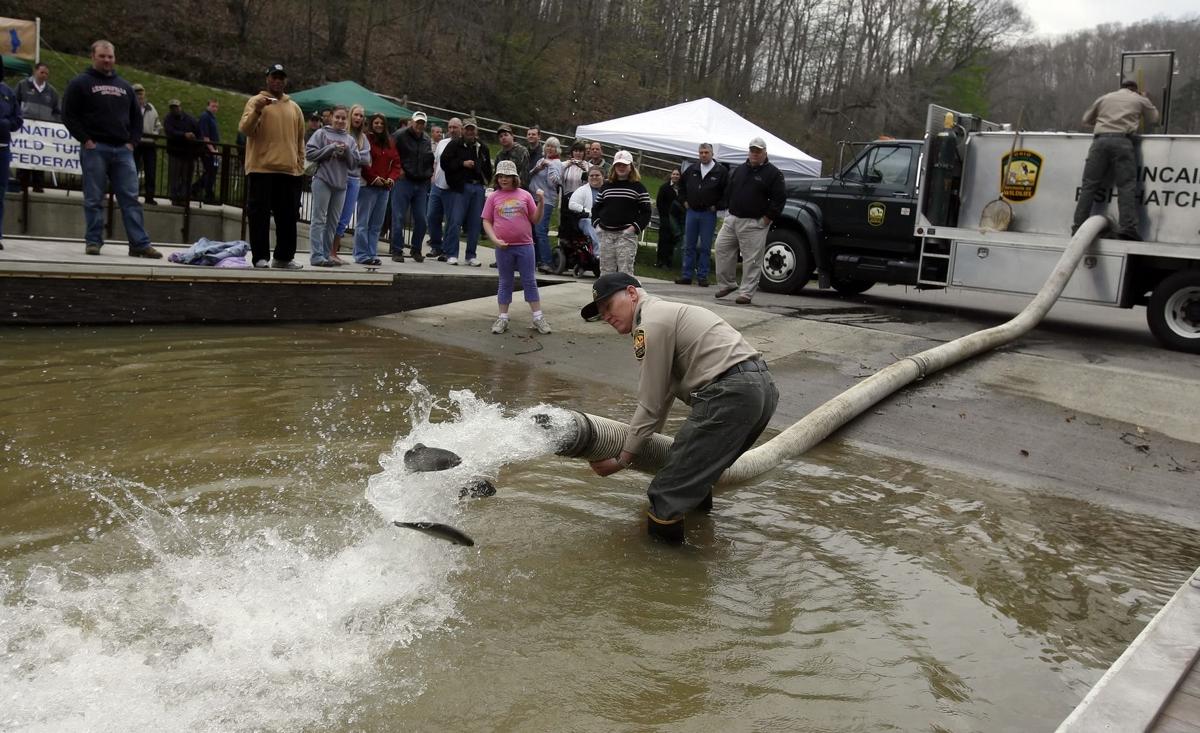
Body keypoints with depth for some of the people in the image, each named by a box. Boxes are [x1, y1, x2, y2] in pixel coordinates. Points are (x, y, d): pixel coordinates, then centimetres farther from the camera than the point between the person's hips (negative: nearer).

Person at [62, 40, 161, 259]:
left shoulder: (124, 86, 18)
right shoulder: (80, 83, 4)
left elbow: (136, 116, 21)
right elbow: (69, 115, -1)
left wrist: (132, 142, 8)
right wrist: (86, 140, -9)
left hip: (122, 150, 4)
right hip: (94, 149, -3)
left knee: (131, 199, -1)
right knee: (94, 199, 0)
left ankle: (140, 244, -2)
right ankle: (93, 242, 8)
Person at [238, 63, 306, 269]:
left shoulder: (294, 107, 16)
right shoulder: (256, 101, 3)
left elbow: (300, 140, 19)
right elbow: (244, 130, -9)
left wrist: (300, 166, 13)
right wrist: (256, 111, -24)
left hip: (289, 170, 4)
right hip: (261, 168, -4)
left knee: (288, 216, 6)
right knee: (260, 214, -3)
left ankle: (284, 257, 15)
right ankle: (260, 257, 0)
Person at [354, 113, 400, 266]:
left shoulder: (390, 143, 15)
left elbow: (396, 163, 15)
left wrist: (391, 178, -1)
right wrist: (374, 178, -13)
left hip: (385, 187, 6)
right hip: (368, 186, -6)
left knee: (377, 225, 9)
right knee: (364, 223, -3)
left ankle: (372, 254, 14)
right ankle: (361, 255, 1)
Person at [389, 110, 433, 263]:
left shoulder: (427, 140, 15)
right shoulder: (400, 135, -3)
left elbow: (431, 160, 26)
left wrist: (429, 174, 12)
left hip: (422, 184, 5)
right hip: (403, 181, -5)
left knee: (421, 219, 5)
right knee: (399, 217, -4)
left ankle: (416, 249, 19)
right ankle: (397, 250, 3)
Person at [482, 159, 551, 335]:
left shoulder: (525, 195, 3)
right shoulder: (493, 198, 3)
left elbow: (536, 219, 4)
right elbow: (486, 222, 4)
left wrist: (540, 202, -10)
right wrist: (495, 240, -9)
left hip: (524, 245, 0)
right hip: (503, 247, 0)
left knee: (530, 282, 5)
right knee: (505, 283, 10)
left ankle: (538, 317, 9)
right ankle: (503, 318, 17)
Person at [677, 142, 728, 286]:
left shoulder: (721, 171, -5)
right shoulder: (692, 169, 7)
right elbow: (681, 184, 22)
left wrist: (716, 205, -7)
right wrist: (684, 200, 13)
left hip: (709, 214, -3)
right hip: (691, 212, 4)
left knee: (705, 247, 1)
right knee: (689, 246, 6)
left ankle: (702, 276, 7)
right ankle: (686, 275, 11)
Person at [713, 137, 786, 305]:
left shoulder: (772, 173, -3)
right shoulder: (739, 170, 15)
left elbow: (780, 198, -7)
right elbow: (728, 191, 24)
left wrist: (767, 218, -11)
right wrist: (729, 208, 13)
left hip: (754, 223, -6)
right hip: (732, 219, 6)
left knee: (752, 259, -5)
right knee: (722, 248, 5)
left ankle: (746, 292, 2)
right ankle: (726, 283, 20)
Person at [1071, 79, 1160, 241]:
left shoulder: (1104, 98, 26)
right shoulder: (1140, 100, 21)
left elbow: (1086, 119, 30)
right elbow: (1154, 118, 32)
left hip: (1100, 139, 2)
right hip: (1122, 141, -2)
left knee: (1089, 184, 0)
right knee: (1126, 185, -6)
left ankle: (1079, 226, -7)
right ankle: (1127, 227, -18)